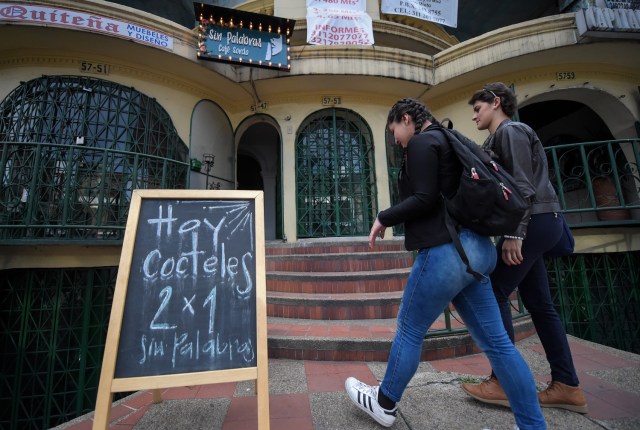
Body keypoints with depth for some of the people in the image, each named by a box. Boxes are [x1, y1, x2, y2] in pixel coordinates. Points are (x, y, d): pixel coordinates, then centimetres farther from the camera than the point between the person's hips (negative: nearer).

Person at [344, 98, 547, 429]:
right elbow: (449, 196, 20)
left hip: (447, 251, -9)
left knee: (409, 331, 7)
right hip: (474, 247, 10)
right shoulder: (446, 140, 23)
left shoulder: (421, 142, -6)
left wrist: (384, 218, -4)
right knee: (494, 340, 13)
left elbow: (424, 200, -16)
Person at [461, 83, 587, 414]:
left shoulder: (510, 131, -5)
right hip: (535, 223, 10)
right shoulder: (499, 138, 23)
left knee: (494, 293, -8)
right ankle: (567, 386, 18)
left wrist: (513, 233, -22)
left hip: (533, 221, -10)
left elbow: (523, 185, -17)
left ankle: (504, 382, 1)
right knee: (539, 304, 10)